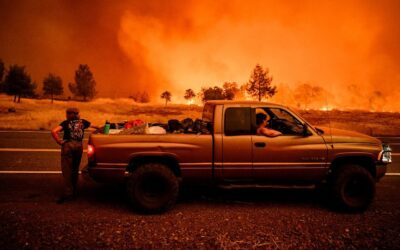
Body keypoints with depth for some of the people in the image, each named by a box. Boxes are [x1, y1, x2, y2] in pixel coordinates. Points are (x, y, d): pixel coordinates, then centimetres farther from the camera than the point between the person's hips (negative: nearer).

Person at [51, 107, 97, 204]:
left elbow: (54, 131, -8)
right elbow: (95, 126, 26)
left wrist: (59, 141, 1)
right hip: (79, 145, 3)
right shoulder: (82, 122, 15)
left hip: (68, 145, -3)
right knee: (75, 169, 16)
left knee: (66, 169, 1)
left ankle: (67, 193, -5)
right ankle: (74, 192, 23)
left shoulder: (66, 123, 7)